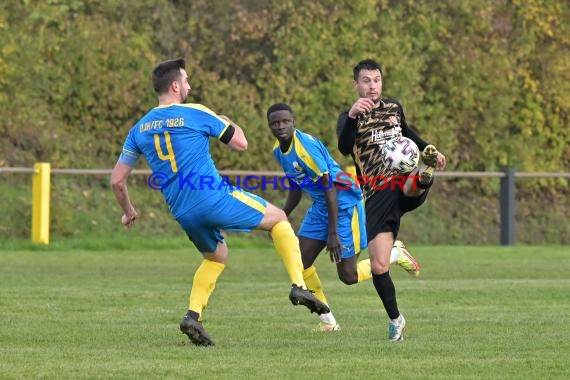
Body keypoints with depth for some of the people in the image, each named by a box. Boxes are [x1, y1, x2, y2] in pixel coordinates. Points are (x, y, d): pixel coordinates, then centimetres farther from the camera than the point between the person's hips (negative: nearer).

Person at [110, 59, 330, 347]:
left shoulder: (140, 128, 8)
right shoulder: (195, 114, -6)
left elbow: (117, 180, 9)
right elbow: (240, 143, 2)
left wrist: (128, 212, 26)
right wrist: (230, 123, 23)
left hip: (182, 212, 5)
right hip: (215, 199, -5)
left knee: (216, 256, 30)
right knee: (278, 219, 14)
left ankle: (193, 315, 9)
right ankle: (299, 286, 1)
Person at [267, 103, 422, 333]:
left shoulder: (306, 146, -24)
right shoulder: (279, 151, 3)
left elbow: (329, 189, -24)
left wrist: (333, 233, -25)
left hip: (344, 203, -8)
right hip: (319, 206, 8)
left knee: (349, 276, -6)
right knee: (300, 263, -3)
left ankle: (397, 254, 17)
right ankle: (327, 320, 8)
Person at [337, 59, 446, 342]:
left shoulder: (393, 107, 15)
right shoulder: (350, 117, -1)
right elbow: (344, 148, -24)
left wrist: (430, 150, 33)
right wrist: (352, 116, -40)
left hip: (404, 182, 3)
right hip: (377, 196, -3)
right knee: (379, 266, -5)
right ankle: (395, 319, 12)